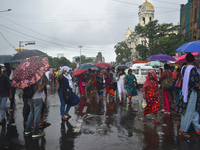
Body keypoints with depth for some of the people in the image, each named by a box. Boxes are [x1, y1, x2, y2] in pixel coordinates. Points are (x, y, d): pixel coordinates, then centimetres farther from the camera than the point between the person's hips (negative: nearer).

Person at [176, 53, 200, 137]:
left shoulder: (183, 68, 6)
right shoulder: (192, 68, -19)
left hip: (185, 92, 8)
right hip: (192, 92, -8)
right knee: (189, 112, 2)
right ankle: (182, 130, 12)